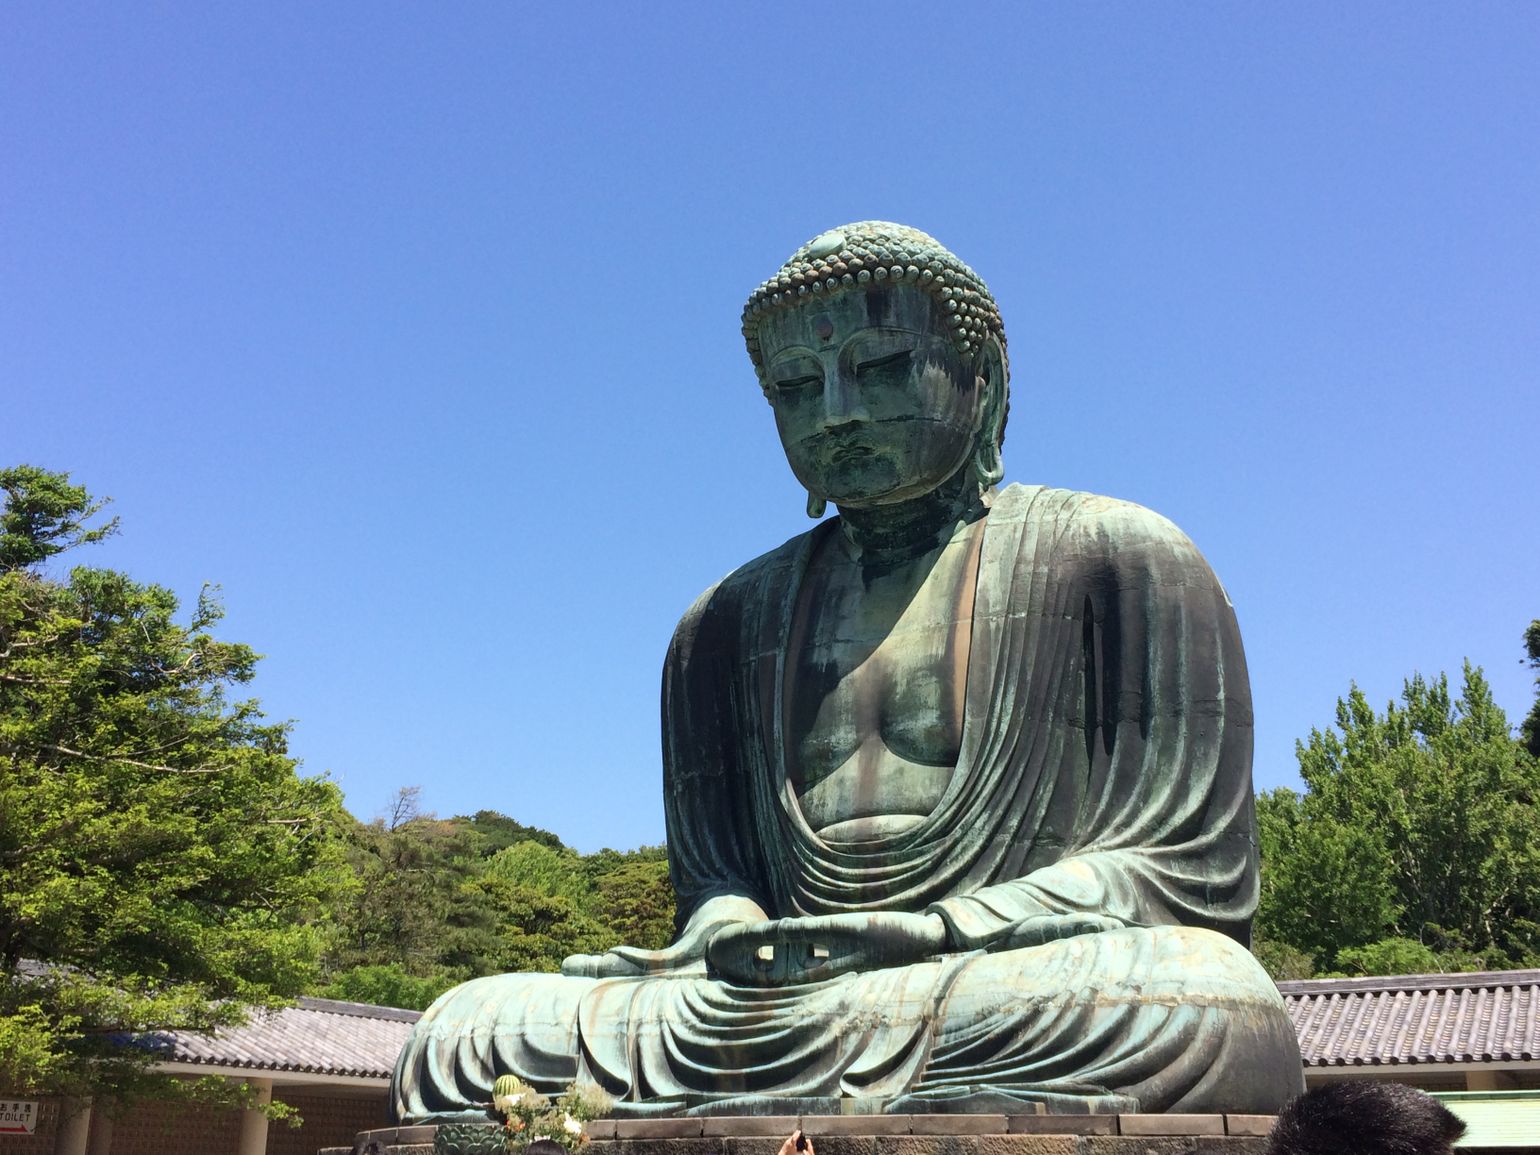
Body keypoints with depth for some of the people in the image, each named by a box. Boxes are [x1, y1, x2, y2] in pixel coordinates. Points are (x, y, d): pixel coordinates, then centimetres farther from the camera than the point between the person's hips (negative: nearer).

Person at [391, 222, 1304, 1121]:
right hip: (797, 992, 3)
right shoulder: (728, 621, 19)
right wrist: (733, 939, -9)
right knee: (465, 1034, -20)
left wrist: (925, 934, -15)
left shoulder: (1115, 556, 6)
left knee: (1213, 1014, -38)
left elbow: (1187, 857, -1)